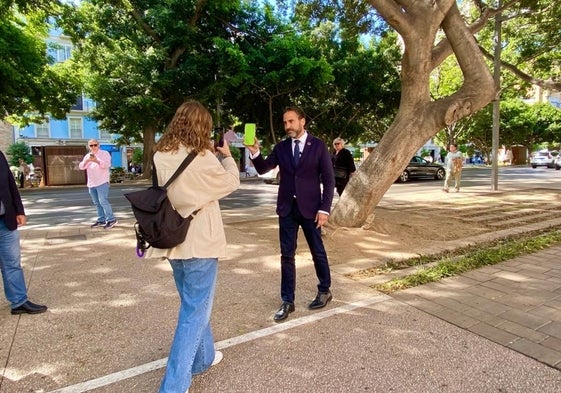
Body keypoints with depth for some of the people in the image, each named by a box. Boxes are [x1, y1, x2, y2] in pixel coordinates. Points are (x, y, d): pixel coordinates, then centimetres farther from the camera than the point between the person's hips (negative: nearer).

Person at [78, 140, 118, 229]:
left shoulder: (104, 153, 1)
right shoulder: (87, 156, 18)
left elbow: (107, 165, -15)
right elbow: (81, 167, 5)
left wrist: (96, 161, -29)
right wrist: (87, 160, -14)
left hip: (102, 182, -7)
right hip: (91, 184, 7)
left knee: (103, 201, -15)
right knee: (97, 203, 9)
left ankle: (111, 219, -10)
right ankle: (101, 220, 16)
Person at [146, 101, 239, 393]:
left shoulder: (160, 156, 2)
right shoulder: (203, 158, -16)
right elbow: (232, 182, -2)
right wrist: (227, 156, 15)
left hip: (173, 240, 7)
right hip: (199, 242, -7)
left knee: (193, 303, 23)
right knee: (195, 311, 4)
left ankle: (203, 357, 42)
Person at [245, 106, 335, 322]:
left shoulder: (318, 146, -3)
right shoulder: (281, 147, 6)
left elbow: (328, 180, -4)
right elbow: (263, 169, 1)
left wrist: (324, 209, -11)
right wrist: (255, 152, -18)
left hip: (310, 208, -3)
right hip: (287, 208, 3)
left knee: (318, 252, 12)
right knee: (287, 255, 6)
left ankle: (324, 291, 33)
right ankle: (287, 301, 17)